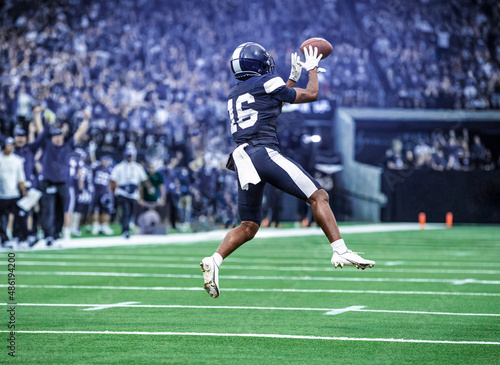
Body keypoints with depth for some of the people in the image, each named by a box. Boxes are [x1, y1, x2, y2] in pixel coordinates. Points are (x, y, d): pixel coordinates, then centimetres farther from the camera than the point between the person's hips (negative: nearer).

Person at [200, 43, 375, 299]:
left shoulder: (233, 95, 25)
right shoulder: (267, 83, 5)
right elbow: (311, 95, 15)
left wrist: (293, 77, 44)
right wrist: (312, 69, 32)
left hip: (242, 160, 7)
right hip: (264, 152, -7)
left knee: (248, 227, 10)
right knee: (318, 196, -4)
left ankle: (214, 261, -11)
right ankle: (340, 251, -15)